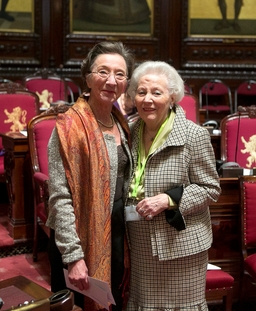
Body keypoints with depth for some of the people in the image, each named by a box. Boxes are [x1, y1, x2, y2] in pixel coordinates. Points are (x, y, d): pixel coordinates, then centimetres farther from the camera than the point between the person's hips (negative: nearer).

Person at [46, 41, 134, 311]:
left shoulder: (121, 123, 6)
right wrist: (73, 256, -20)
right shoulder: (70, 126, -15)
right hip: (81, 239, -6)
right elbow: (60, 198, -18)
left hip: (116, 238, 7)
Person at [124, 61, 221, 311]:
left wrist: (168, 199, -20)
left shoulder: (194, 135, -12)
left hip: (180, 245, -5)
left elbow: (210, 189, -9)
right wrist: (126, 207, 0)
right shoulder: (132, 133, 3)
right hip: (140, 246, 5)